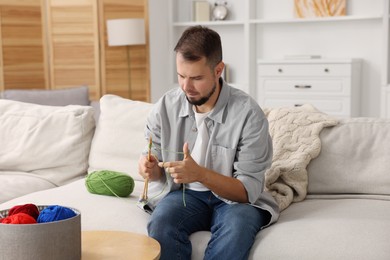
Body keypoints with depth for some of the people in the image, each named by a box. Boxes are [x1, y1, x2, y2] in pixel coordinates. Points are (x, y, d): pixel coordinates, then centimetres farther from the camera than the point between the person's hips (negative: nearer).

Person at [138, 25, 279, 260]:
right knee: (161, 224, -31)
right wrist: (151, 169, -19)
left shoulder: (248, 113, -17)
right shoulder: (165, 107, -7)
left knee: (238, 226, -36)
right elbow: (159, 170, 6)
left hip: (234, 198, -2)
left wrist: (201, 174, -33)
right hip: (184, 194, 2)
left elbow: (248, 190, -18)